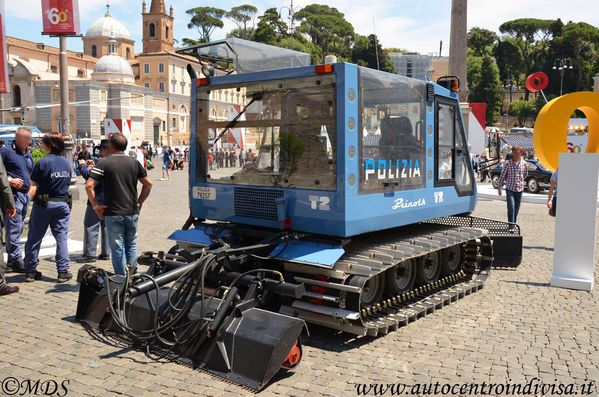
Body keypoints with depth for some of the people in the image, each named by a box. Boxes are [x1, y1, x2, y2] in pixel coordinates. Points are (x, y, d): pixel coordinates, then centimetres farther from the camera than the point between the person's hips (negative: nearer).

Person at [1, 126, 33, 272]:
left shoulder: (29, 156, 16)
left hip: (25, 194, 8)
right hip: (13, 194, -8)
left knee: (18, 229, 13)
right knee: (14, 228, -8)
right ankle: (16, 260, -2)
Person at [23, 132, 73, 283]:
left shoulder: (42, 163, -10)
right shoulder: (66, 163, 5)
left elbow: (33, 185, -5)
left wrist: (31, 197, 9)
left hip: (43, 204, -3)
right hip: (63, 204, 4)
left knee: (34, 238, 9)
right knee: (61, 237, 7)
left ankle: (30, 271, 16)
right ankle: (63, 272, 6)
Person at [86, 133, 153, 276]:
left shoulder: (103, 163, -5)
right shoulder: (134, 162, 6)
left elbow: (89, 186, -13)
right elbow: (148, 184, 10)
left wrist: (96, 206, -5)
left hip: (113, 213, -3)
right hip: (132, 212, 4)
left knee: (117, 248, 4)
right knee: (131, 245, 16)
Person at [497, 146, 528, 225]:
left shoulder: (524, 164, 1)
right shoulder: (508, 163, -4)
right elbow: (503, 175, 4)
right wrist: (499, 187, 5)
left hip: (519, 189, 3)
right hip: (510, 188, -2)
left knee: (516, 209, 8)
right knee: (511, 207, -13)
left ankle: (514, 224, 22)